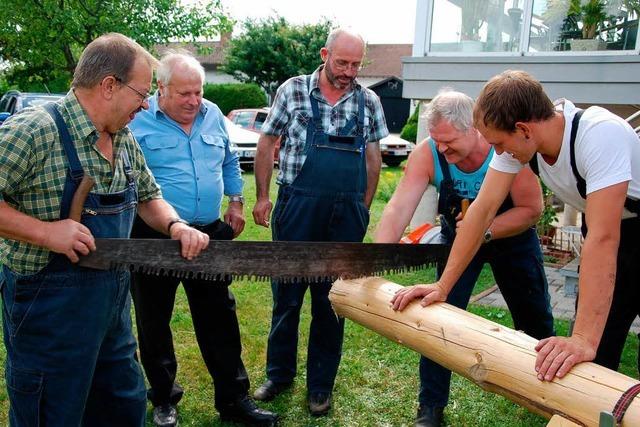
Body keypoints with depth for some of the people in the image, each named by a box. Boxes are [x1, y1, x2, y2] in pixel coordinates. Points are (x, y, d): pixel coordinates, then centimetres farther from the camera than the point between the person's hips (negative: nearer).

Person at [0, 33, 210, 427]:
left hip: (115, 297, 8)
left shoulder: (124, 138, 6)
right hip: (51, 303, -7)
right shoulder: (34, 130, -18)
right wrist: (44, 231, -26)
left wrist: (175, 225, -1)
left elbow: (148, 196, 17)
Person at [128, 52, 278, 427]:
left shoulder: (213, 115, 6)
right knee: (154, 323, 11)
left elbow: (230, 163, 19)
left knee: (220, 319, 9)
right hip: (155, 239, -3)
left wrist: (236, 201, 14)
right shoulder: (137, 121, -8)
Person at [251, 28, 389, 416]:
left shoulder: (369, 101, 7)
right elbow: (268, 142, 6)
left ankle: (321, 384, 25)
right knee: (287, 295, 9)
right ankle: (279, 373, 29)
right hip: (297, 208, -1)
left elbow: (374, 156, 12)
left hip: (347, 215, 2)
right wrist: (262, 196, 2)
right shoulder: (293, 90, 1)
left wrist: (363, 208, 9)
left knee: (331, 300, 10)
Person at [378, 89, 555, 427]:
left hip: (511, 235, 0)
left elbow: (532, 209, -23)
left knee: (535, 318, 14)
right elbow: (398, 208, -35)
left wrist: (484, 231, -34)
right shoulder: (427, 154, -28)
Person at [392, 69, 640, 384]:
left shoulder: (600, 135, -34)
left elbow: (603, 238, -41)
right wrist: (443, 285, -16)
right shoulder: (517, 138, -16)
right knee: (593, 355, 4)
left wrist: (584, 339, -46)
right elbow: (484, 209, -13)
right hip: (610, 230, 5)